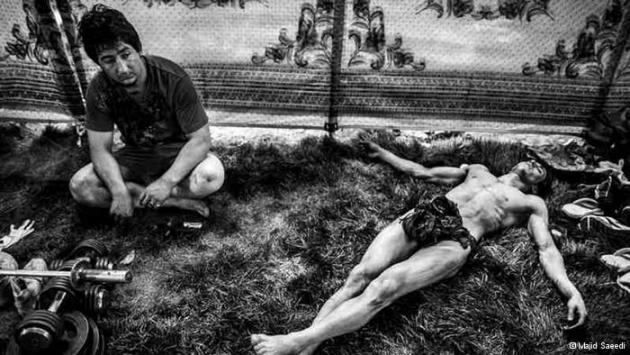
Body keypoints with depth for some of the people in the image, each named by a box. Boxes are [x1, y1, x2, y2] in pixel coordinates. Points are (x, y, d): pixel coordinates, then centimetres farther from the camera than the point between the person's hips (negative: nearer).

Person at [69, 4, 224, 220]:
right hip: (135, 156, 4)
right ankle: (175, 201, -19)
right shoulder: (99, 89, -15)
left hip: (178, 153, -3)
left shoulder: (173, 79, -24)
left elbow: (200, 138, -23)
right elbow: (100, 149, -13)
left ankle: (138, 191, -13)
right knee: (79, 187, -18)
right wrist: (119, 191, -32)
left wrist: (167, 182, -34)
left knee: (212, 174, -35)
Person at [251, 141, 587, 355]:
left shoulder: (533, 204, 26)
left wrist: (571, 290, -6)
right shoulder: (478, 170, 35)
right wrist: (383, 153, 39)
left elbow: (547, 249, 14)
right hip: (425, 214, 4)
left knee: (383, 288, -30)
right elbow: (423, 172, 36)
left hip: (455, 239, -4)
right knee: (361, 275, -23)